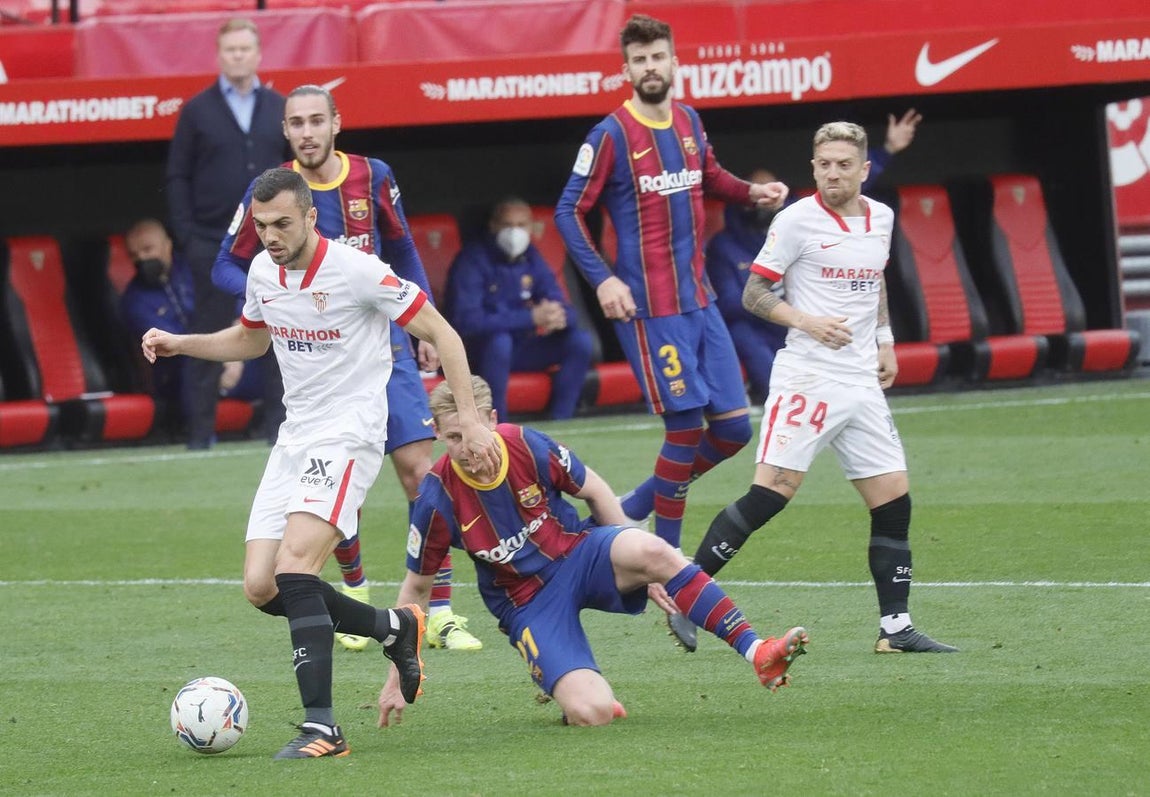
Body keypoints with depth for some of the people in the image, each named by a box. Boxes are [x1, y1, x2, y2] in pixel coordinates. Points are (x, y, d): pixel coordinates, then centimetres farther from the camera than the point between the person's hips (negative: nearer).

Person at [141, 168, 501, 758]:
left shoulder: (357, 271, -16)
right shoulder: (263, 272, 6)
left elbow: (442, 335, -10)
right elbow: (250, 340, 27)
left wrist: (470, 418, -15)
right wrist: (178, 343, 12)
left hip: (348, 437, -8)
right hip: (295, 438, 8)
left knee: (294, 567, -25)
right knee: (261, 588, 0)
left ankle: (322, 726, -24)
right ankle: (395, 628, 21)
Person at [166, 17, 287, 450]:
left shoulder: (280, 109, 9)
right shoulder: (197, 111, 4)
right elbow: (177, 176, 3)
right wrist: (186, 235, -5)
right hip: (212, 243, -2)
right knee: (209, 335, 0)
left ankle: (279, 424, 7)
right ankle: (201, 430, 2)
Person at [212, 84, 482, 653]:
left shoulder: (372, 177, 1)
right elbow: (226, 268, 1)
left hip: (385, 348, 1)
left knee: (420, 469, -8)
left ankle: (440, 614, -5)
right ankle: (355, 590, 26)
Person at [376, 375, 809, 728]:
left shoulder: (528, 447, -16)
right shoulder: (438, 499, -17)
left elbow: (594, 491, 4)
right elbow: (416, 587, -3)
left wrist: (638, 570, 6)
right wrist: (396, 680, 0)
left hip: (579, 553, 1)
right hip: (528, 604, -1)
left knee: (652, 551, -35)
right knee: (592, 713, -26)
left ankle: (757, 654, -29)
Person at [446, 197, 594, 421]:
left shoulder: (531, 258, 3)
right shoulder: (473, 260, -17)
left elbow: (564, 308, 1)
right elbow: (467, 321, -28)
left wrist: (558, 316, -28)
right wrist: (531, 318, -33)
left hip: (519, 347, 6)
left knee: (579, 341, -10)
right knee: (499, 340, -38)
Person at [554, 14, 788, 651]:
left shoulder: (688, 122, 9)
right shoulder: (612, 135, -9)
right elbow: (568, 211, -7)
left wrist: (751, 192, 8)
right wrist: (602, 278, -16)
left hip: (698, 300, 7)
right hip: (648, 306, -7)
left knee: (734, 426, 2)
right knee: (685, 425, -11)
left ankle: (633, 507, 21)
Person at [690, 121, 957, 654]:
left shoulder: (881, 219, 12)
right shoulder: (797, 221, -7)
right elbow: (753, 294, -5)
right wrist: (806, 321, -19)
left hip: (862, 384, 6)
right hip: (806, 377, -6)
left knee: (894, 500, 2)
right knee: (772, 492, -15)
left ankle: (895, 626, 9)